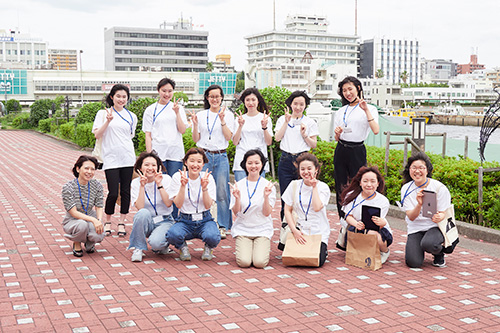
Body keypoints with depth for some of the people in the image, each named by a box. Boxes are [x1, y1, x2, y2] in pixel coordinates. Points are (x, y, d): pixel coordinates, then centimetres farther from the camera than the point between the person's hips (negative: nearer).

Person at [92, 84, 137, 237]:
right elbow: (97, 135, -3)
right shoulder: (103, 113, 4)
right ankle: (107, 222, 15)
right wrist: (108, 121, -14)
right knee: (113, 193, -7)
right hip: (111, 158, -3)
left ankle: (122, 223, 16)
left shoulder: (131, 116, 12)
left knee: (126, 191, 3)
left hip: (127, 158, 3)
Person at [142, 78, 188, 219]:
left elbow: (183, 130, 2)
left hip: (175, 153, 1)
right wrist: (149, 155, -3)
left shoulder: (178, 107, 11)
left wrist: (177, 112, -7)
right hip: (157, 153, -1)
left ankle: (174, 219, 8)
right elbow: (148, 135, 6)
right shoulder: (151, 110, 9)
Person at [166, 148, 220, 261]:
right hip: (185, 221, 0)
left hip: (204, 220, 0)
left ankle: (208, 248, 6)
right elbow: (178, 205, -10)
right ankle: (182, 247, 5)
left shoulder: (208, 177, -1)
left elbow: (208, 206, -7)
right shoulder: (177, 177, -3)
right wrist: (183, 186, -23)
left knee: (212, 237, -34)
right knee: (172, 235, -34)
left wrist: (204, 188, -22)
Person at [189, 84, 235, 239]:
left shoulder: (228, 114, 7)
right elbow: (196, 139, 9)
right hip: (204, 155, 1)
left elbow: (228, 137, -2)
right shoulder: (201, 115, 10)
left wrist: (222, 120, -12)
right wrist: (195, 124, -5)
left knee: (222, 192, -4)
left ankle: (222, 226, 6)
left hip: (221, 157, -1)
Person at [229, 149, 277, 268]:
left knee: (260, 262, -18)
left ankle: (264, 247, 15)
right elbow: (236, 213, -1)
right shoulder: (238, 185, 1)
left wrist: (266, 197, -21)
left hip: (262, 229, 0)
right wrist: (237, 198, -19)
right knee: (244, 262, -18)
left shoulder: (268, 186, -2)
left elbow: (266, 213, -5)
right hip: (242, 229, 1)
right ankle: (243, 248, 16)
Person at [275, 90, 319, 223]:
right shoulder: (282, 119, 11)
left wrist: (304, 135, -9)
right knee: (285, 194, 0)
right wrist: (287, 121, -7)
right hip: (286, 160, 1)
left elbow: (314, 145, 7)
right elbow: (277, 138, -2)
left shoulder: (310, 123, 8)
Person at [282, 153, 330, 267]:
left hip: (319, 232, -1)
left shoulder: (323, 187, -2)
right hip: (300, 230, 1)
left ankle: (323, 249, 15)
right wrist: (294, 230, -9)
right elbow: (287, 210, 3)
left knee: (317, 261, -18)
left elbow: (317, 207, -20)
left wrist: (314, 187, -12)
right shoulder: (294, 185, 3)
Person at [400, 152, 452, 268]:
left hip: (435, 226, -2)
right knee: (413, 263, -18)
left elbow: (444, 213, -5)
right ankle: (415, 247, 18)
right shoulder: (406, 189, -3)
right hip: (415, 228, 2)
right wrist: (419, 205, -32)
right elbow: (411, 217, -10)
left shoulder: (439, 187, -10)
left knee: (428, 244, -37)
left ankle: (439, 253, 1)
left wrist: (439, 217, -31)